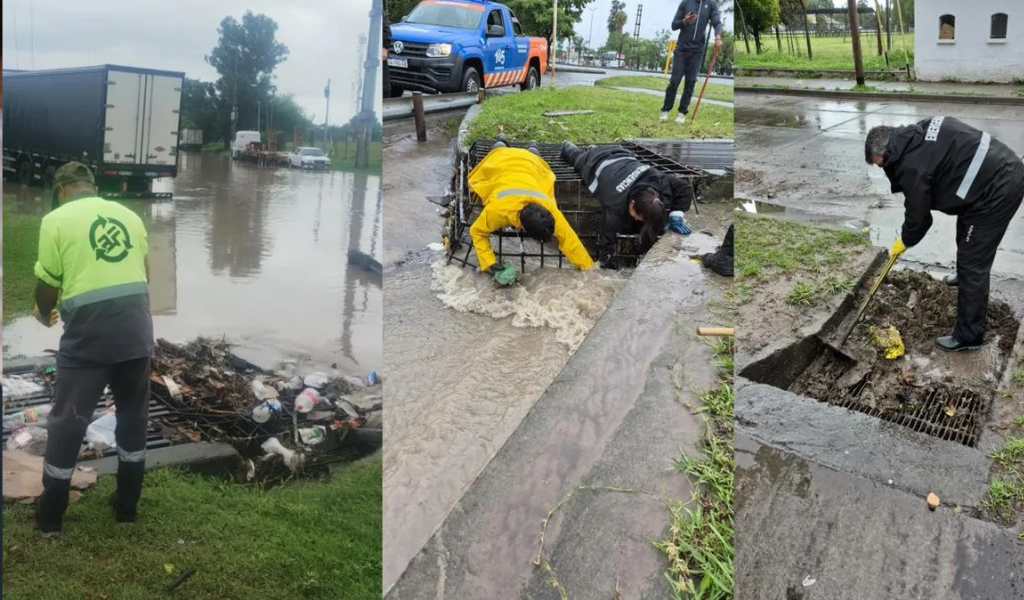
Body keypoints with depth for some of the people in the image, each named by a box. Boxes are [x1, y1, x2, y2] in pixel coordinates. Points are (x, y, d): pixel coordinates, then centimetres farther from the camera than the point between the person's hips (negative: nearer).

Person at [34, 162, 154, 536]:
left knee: (68, 420, 11)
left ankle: (50, 516, 24)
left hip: (89, 331, -3)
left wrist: (44, 315, 23)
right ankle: (127, 506, 28)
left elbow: (47, 284, 2)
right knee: (133, 414, 18)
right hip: (136, 327, 4)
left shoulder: (57, 219, 1)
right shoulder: (129, 216, 13)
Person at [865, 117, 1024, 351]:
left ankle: (968, 336, 4)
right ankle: (967, 277, 61)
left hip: (997, 190, -10)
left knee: (973, 264, -3)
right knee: (966, 238, 33)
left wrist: (904, 242, 11)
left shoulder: (912, 166, -21)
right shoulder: (918, 132, 5)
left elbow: (918, 214, -8)